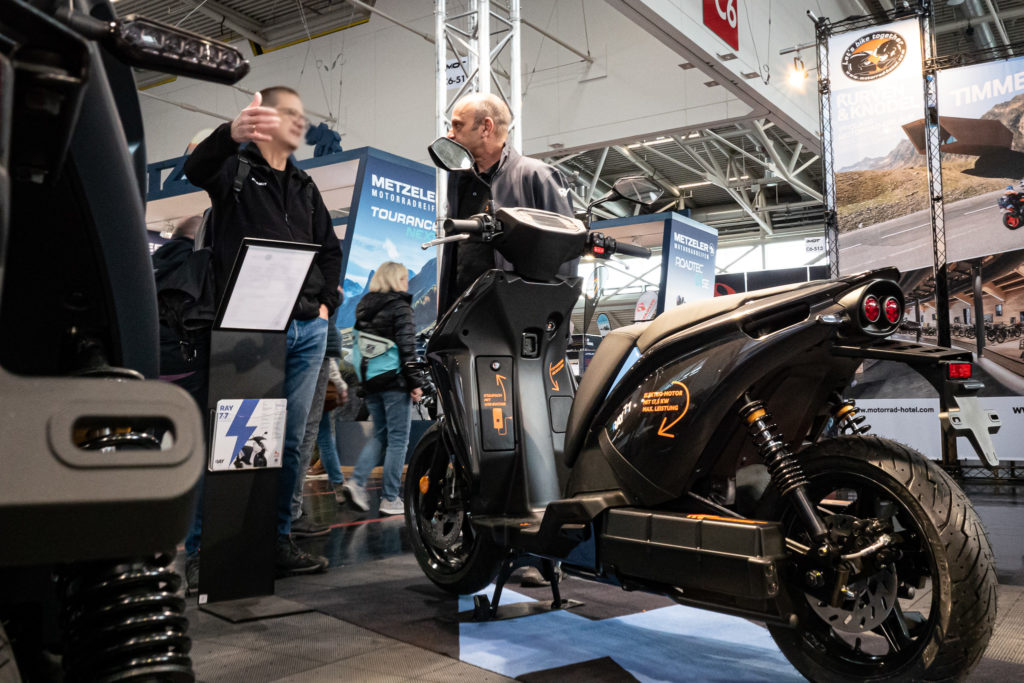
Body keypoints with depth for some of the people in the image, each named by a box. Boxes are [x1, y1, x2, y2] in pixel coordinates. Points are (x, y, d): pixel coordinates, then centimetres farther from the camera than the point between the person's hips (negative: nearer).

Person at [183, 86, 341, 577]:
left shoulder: (305, 187, 23)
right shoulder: (236, 168, 4)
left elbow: (329, 248, 28)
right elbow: (196, 169, -20)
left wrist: (326, 301, 12)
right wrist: (231, 134, -41)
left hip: (307, 328, 6)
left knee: (289, 441, 8)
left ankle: (277, 540, 18)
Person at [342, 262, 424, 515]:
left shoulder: (364, 308, 13)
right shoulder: (399, 306, -8)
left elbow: (358, 345, 14)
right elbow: (407, 347, -14)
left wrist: (363, 382, 18)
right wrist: (415, 382, -11)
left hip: (370, 381, 7)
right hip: (395, 382, -7)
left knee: (380, 435, 17)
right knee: (398, 439, 2)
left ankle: (356, 481, 1)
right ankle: (390, 499, 5)